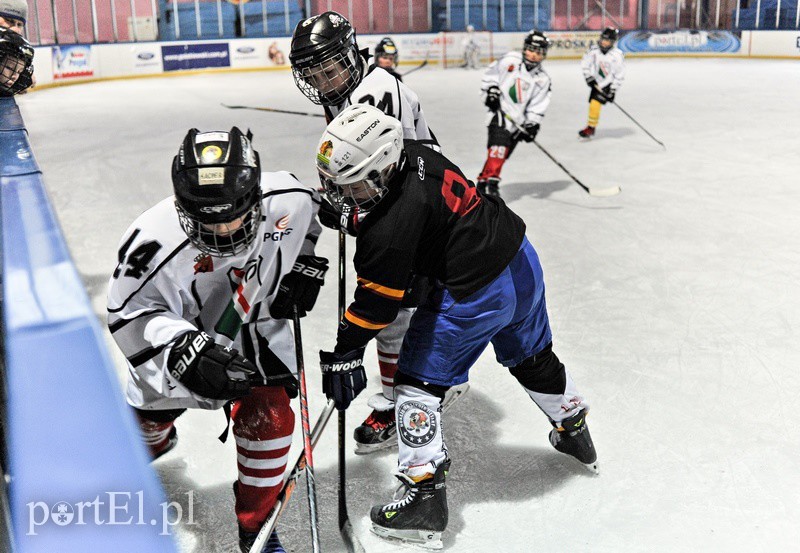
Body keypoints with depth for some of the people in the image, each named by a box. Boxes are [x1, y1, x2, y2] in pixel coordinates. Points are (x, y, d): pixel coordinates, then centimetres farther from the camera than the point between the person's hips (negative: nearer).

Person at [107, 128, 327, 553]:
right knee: (154, 411, 21)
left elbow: (307, 208, -1)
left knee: (269, 417, -12)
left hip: (258, 324, 1)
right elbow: (131, 314, -27)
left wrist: (304, 265, -5)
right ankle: (152, 440, 63)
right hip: (182, 334, -1)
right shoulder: (154, 242, -38)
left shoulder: (286, 200, -28)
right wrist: (184, 351, -42)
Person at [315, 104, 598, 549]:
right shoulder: (416, 156, -1)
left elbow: (376, 300, -19)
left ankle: (426, 499, 8)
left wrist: (345, 354, -10)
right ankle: (575, 432, 54)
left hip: (477, 296, -9)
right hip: (521, 261, 9)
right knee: (534, 359, 30)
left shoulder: (390, 228, -24)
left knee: (419, 384, 4)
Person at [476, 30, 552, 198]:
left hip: (518, 120, 4)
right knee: (499, 145, -24)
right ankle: (492, 182, -27)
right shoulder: (510, 60, -1)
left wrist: (532, 125, -11)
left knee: (501, 153, 5)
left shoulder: (542, 80, 6)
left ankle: (483, 182, 19)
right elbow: (490, 74, 8)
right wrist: (491, 90, -7)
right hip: (499, 112, -4)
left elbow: (537, 108, 2)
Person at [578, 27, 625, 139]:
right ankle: (591, 129, 27)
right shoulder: (593, 50, -11)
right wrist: (589, 77, -10)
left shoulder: (617, 55, -20)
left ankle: (590, 128, -9)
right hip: (596, 83, 5)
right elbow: (585, 64, 0)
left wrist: (613, 91, -17)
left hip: (608, 84, -5)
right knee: (592, 104, 11)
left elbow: (620, 76, -15)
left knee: (596, 103, -19)